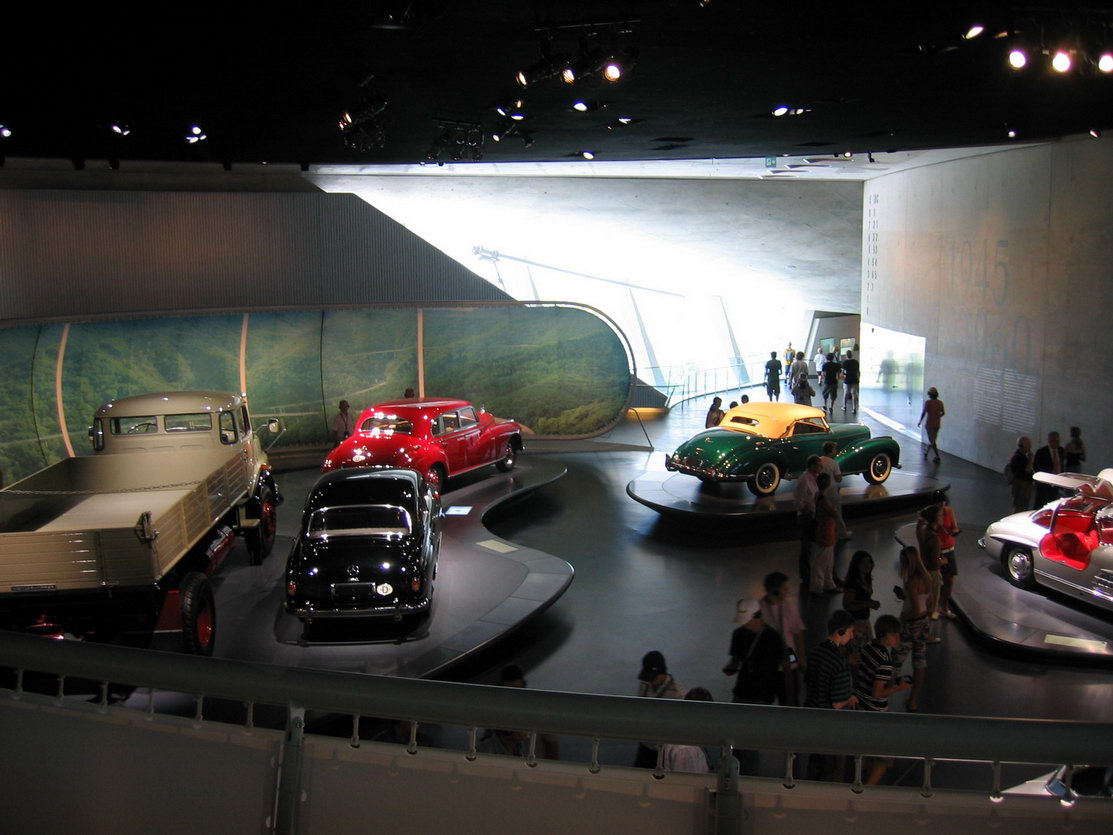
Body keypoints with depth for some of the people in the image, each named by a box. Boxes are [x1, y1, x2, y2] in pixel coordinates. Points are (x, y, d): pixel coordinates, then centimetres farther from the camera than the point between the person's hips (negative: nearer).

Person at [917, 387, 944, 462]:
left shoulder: (928, 402, -14)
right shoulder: (940, 402, 2)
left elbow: (924, 413, -16)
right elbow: (943, 413, 10)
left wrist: (920, 421, -4)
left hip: (929, 424, -6)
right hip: (937, 424, 6)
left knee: (932, 441, -2)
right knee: (932, 439, 21)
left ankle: (937, 457, -8)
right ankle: (926, 452, 38)